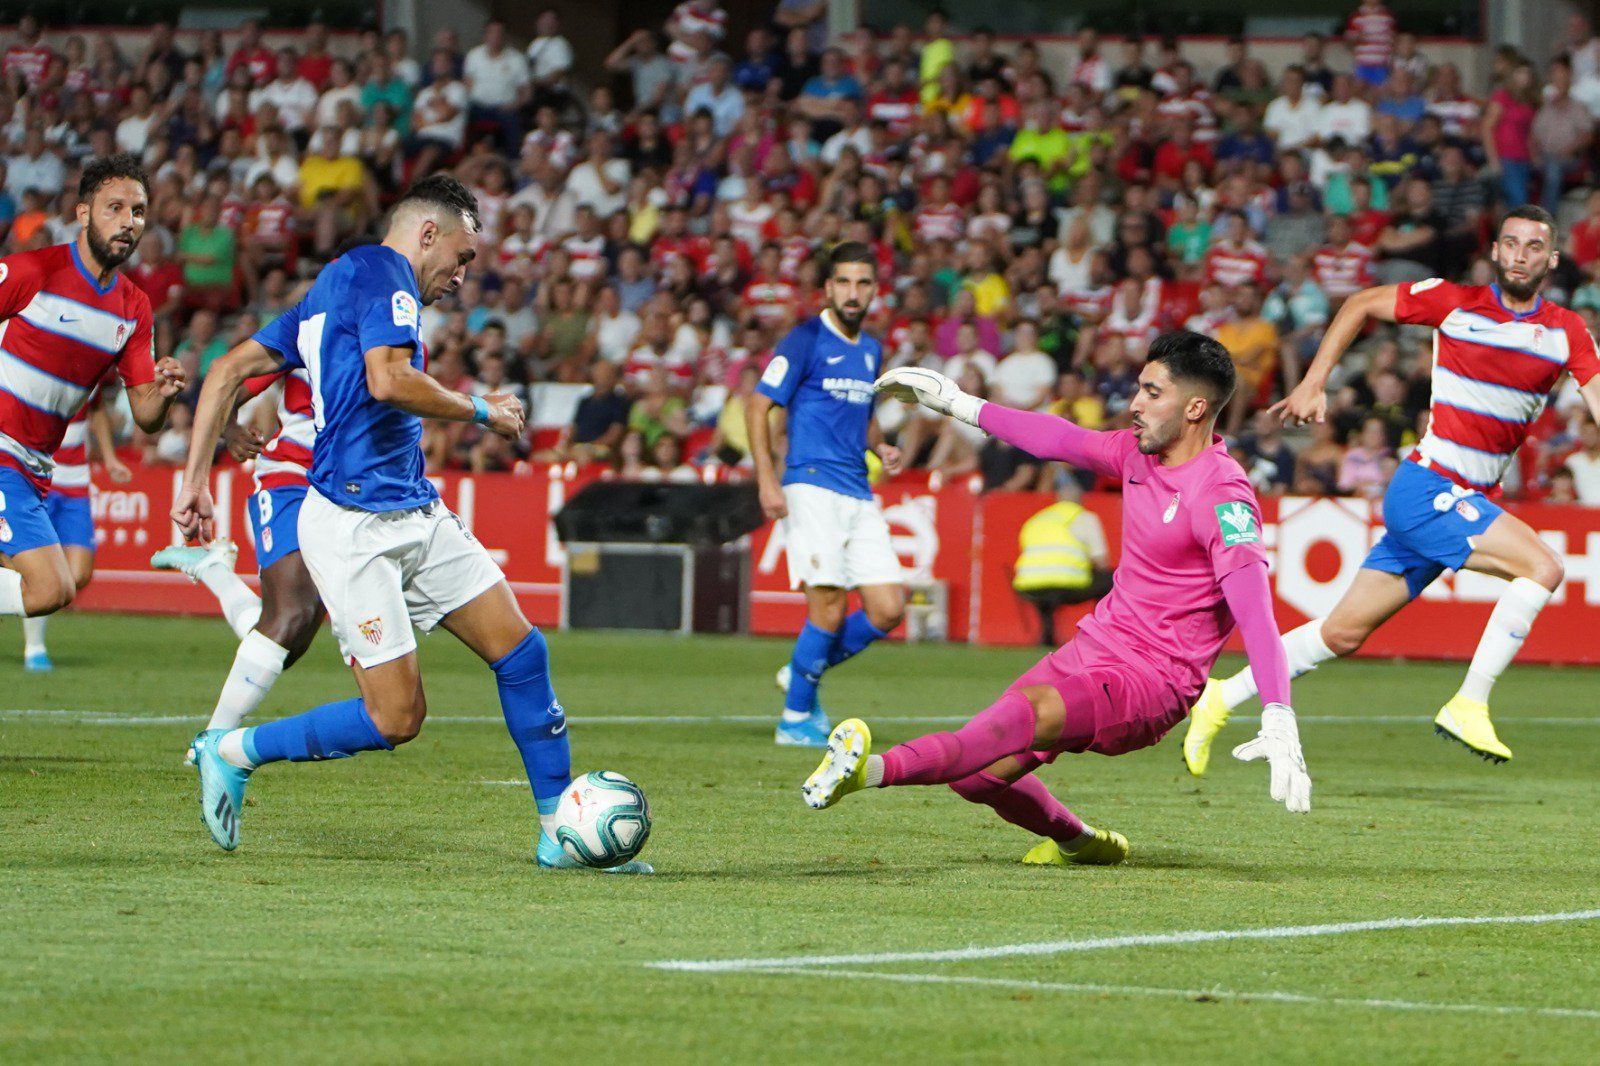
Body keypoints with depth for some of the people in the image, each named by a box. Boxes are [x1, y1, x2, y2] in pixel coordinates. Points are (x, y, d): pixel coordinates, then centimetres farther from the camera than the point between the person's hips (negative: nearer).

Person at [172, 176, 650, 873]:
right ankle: (231, 753, 7)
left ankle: (559, 833, 8)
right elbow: (388, 381, -25)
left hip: (416, 515, 10)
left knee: (520, 650, 3)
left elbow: (229, 371, 18)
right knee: (396, 718, -10)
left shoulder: (330, 289, 21)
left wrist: (196, 480, 14)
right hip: (355, 523, -10)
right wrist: (482, 411, -10)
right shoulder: (382, 272, -8)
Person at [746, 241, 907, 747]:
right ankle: (796, 719, 0)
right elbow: (757, 406, -5)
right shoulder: (806, 340, -4)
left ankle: (804, 672, 17)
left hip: (860, 496, 7)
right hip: (812, 485, -7)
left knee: (888, 609, -2)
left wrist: (881, 447, 10)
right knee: (829, 607, -14)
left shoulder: (871, 349, 17)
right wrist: (767, 481, -14)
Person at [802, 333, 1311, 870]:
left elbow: (1255, 608, -29)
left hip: (1153, 680, -9)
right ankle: (1080, 843, 29)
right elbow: (1060, 439, 24)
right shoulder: (1138, 451, 7)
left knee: (1033, 711, -37)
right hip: (1093, 645, 9)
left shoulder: (1222, 494, -18)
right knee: (979, 774, 2)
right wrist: (959, 404, 31)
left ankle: (876, 770, -55)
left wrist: (1279, 721, -40)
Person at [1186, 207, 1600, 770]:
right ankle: (1468, 707, -17)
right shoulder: (1455, 302, -4)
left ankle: (1222, 698, 22)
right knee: (1542, 567, -22)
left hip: (1467, 501, 5)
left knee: (1344, 632, 10)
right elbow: (1361, 305, 8)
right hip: (1427, 488, -5)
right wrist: (1313, 384, 2)